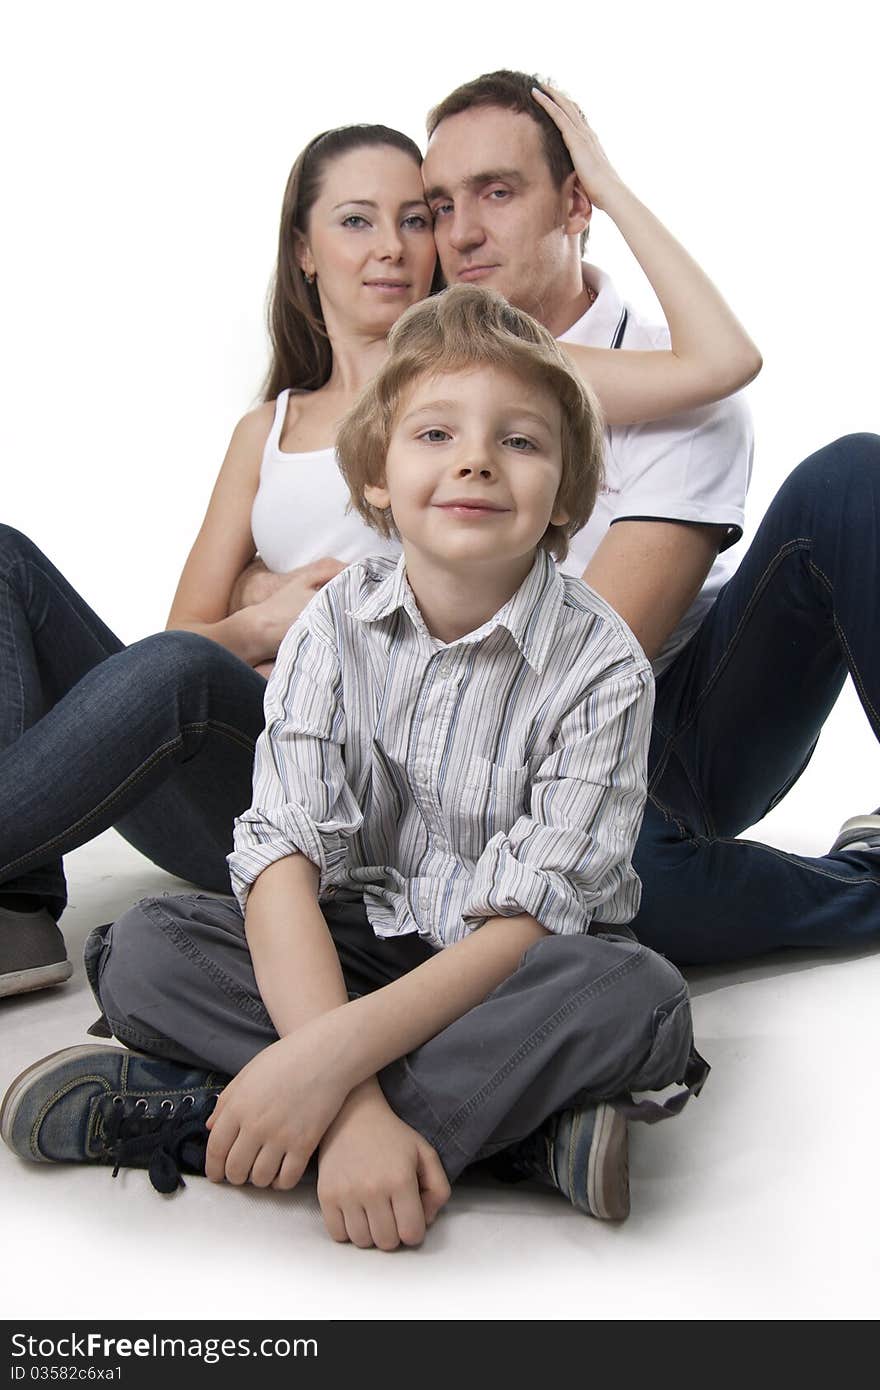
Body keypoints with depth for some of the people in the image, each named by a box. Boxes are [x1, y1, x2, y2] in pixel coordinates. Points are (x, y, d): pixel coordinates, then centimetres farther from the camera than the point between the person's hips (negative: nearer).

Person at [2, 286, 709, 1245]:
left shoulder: (601, 665, -16)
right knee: (145, 952, -22)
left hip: (509, 976, -2)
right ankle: (521, 1120, -26)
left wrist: (336, 1052, -35)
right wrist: (352, 1107, -36)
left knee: (639, 997, -34)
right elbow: (286, 854, -21)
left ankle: (194, 1113, -31)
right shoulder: (337, 627, -10)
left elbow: (533, 921, -21)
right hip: (356, 943, 2)